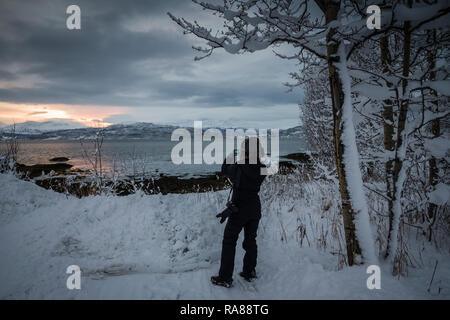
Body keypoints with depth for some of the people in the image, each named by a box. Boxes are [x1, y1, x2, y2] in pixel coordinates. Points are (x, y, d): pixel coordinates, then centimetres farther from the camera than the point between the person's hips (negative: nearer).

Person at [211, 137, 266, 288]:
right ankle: (249, 272, 30)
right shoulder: (262, 169, -8)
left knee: (229, 242, 6)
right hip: (255, 209, 5)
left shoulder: (238, 167, -22)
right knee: (250, 240, 19)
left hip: (239, 210, -5)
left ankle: (225, 278, 11)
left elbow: (225, 170, -2)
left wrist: (230, 156, 10)